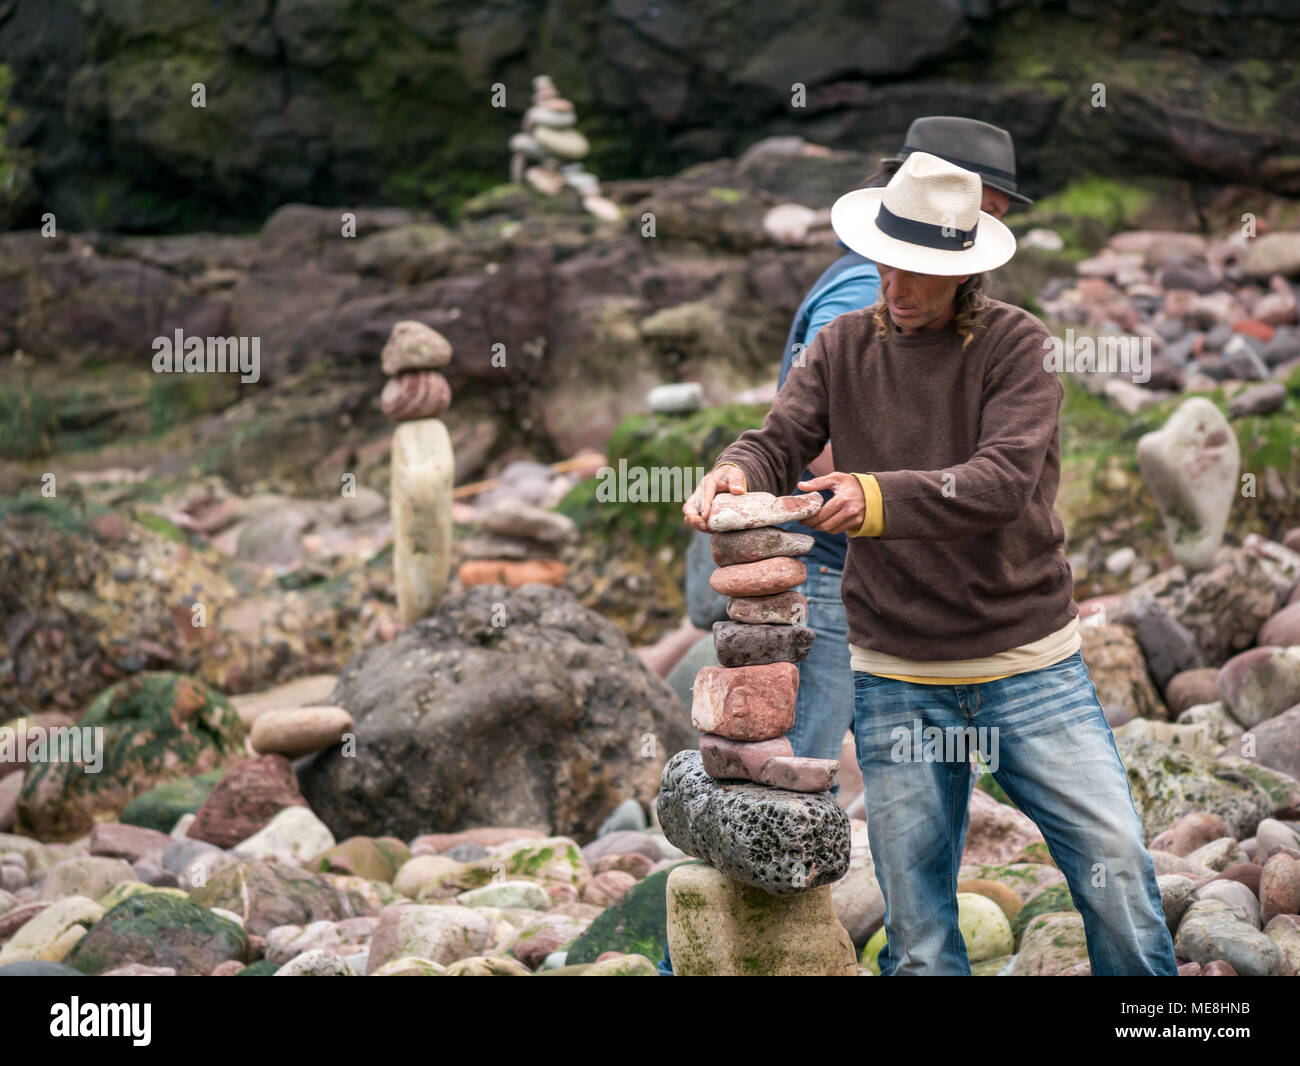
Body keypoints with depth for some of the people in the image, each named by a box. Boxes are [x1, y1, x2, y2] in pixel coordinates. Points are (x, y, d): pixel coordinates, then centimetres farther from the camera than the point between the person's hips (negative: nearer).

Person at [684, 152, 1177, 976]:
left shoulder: (1016, 343, -6)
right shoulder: (845, 345, 6)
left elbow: (1005, 477, -20)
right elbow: (781, 442, -1)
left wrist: (880, 498, -35)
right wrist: (737, 471, -26)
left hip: (1030, 664, -2)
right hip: (897, 678, 2)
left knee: (1120, 870, -3)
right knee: (918, 932, 6)